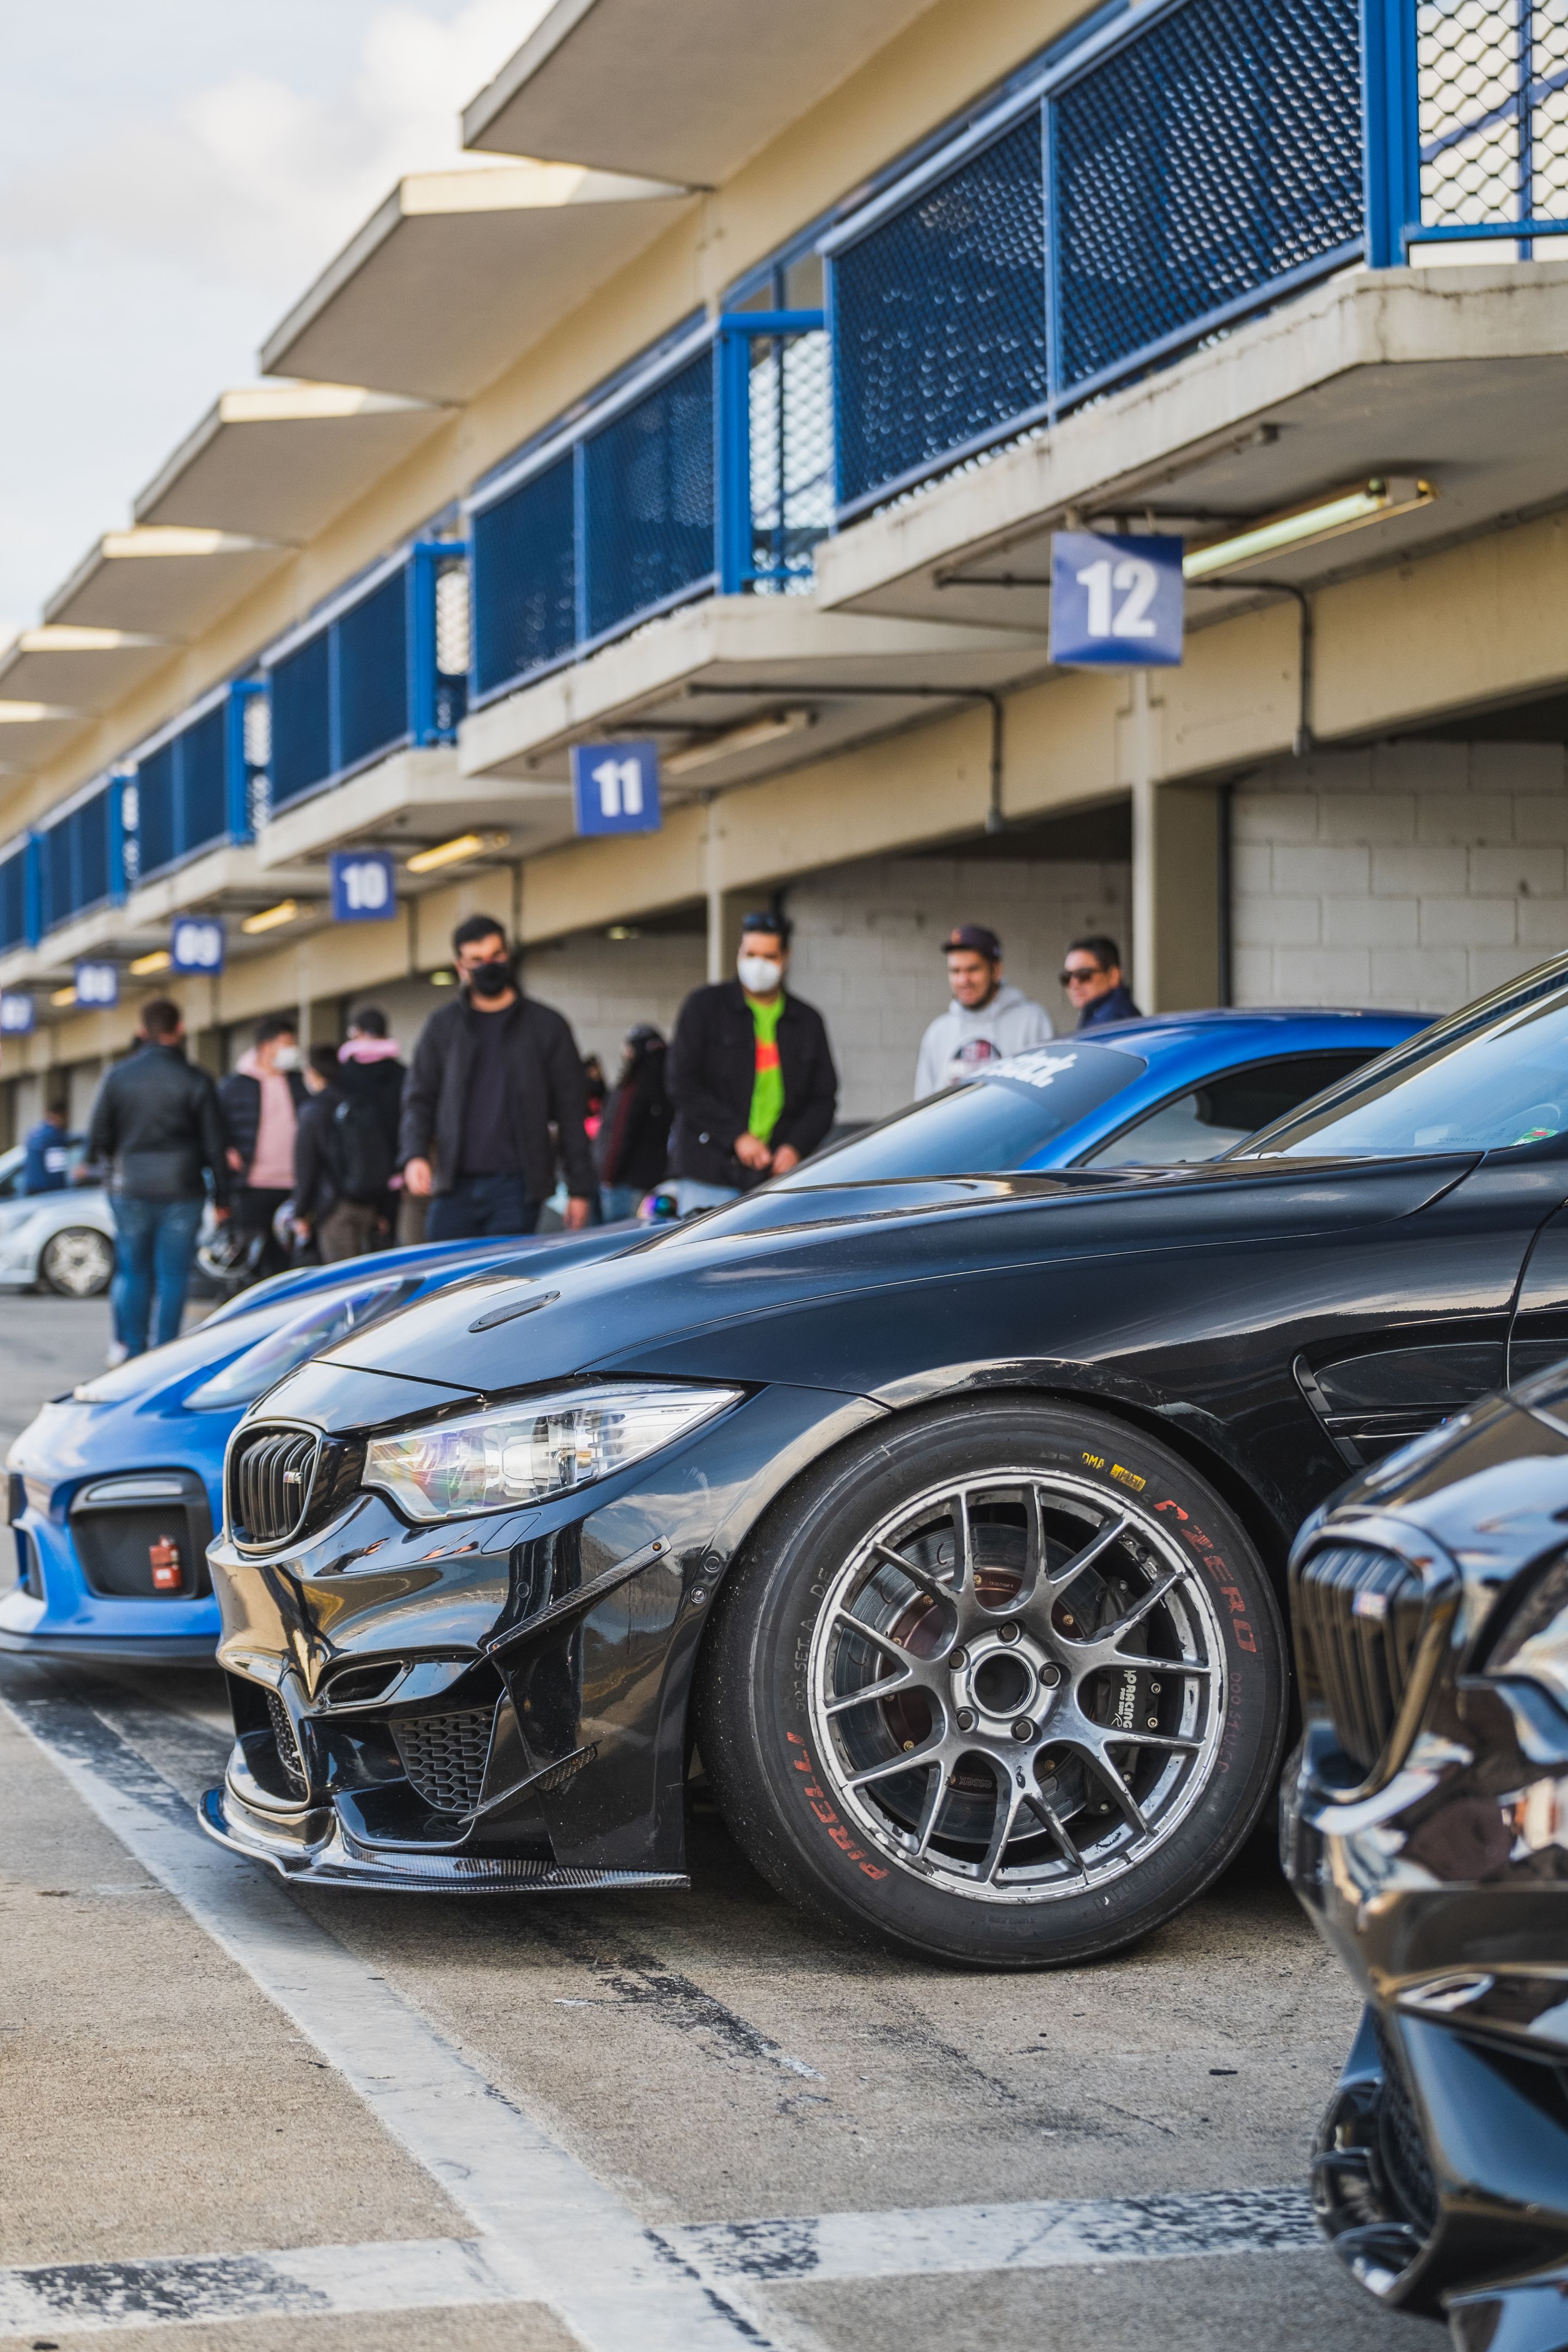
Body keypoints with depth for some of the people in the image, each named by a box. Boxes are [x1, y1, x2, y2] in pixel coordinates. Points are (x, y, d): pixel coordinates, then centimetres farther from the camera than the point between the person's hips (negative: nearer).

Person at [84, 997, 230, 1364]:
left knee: (134, 1272, 11)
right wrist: (221, 1197, 6)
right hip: (182, 1191, -1)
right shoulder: (196, 1081, -4)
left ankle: (132, 1348, 11)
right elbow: (216, 1145, -3)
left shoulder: (118, 1076, 0)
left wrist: (106, 1162, 24)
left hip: (130, 1189, 1)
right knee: (173, 1275, 3)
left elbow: (97, 1138, 2)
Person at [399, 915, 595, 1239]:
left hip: (516, 1187, -2)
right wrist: (414, 1155, -9)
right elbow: (419, 1099, 11)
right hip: (455, 1187, 2)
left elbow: (571, 1112, 6)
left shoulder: (545, 1026, 7)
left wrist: (580, 1188, 1)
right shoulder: (442, 1027, 12)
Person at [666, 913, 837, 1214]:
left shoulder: (807, 1021, 13)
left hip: (777, 1176, 2)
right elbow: (682, 1084, -2)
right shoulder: (705, 1005, 4)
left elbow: (824, 1099, 15)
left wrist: (795, 1147, -4)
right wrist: (736, 1136, -10)